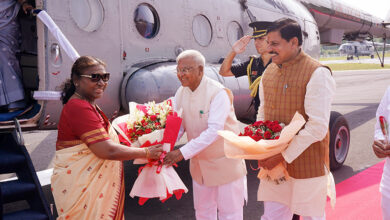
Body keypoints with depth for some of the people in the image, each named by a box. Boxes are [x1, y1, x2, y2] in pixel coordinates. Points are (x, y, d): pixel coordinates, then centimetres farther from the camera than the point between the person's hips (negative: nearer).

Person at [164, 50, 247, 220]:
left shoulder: (219, 93, -22)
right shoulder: (181, 93, -2)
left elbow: (214, 131, -30)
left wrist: (182, 152, -34)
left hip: (225, 162, -6)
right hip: (199, 164, 6)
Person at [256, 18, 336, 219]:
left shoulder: (317, 74, -14)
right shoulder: (269, 72, 7)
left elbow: (318, 127, -19)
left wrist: (284, 156, -18)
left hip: (307, 165, -6)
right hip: (273, 163, 6)